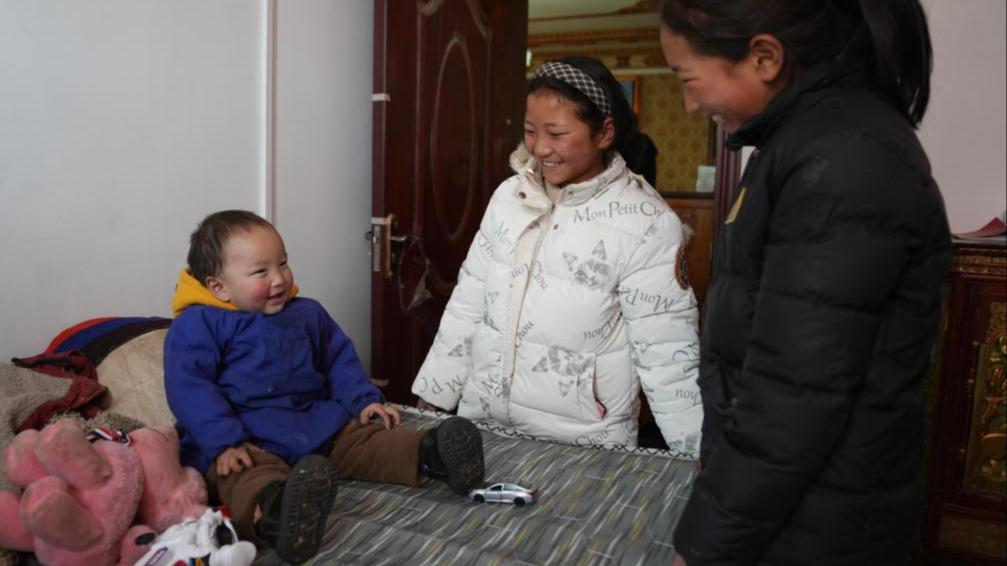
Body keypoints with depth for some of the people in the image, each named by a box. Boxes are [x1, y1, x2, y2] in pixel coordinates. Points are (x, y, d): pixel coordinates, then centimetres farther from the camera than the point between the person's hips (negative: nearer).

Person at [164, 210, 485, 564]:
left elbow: (339, 359, 25)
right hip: (245, 439, -8)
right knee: (249, 476, -39)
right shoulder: (199, 324, -4)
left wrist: (364, 399, 9)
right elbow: (189, 389, -11)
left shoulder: (307, 313, 15)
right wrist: (225, 443, -23)